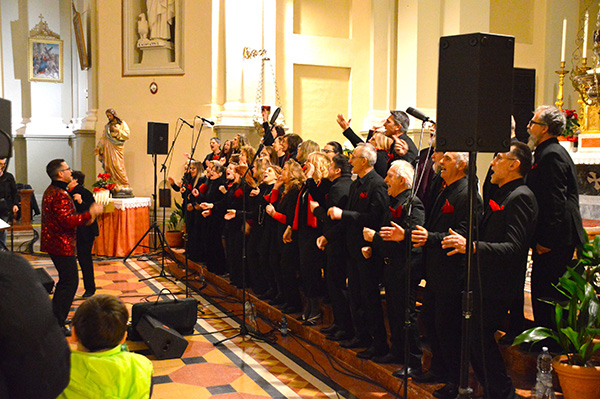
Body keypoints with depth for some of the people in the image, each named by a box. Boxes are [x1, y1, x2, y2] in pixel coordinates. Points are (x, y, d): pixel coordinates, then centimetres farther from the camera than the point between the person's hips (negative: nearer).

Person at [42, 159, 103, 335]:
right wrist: (89, 214, -22)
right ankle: (58, 324, -3)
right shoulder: (60, 195, -20)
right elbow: (67, 221, -27)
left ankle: (54, 319, 28)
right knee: (70, 282, -5)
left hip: (54, 243, 11)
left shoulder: (50, 191, 14)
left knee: (65, 280, 19)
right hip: (62, 245, -11)